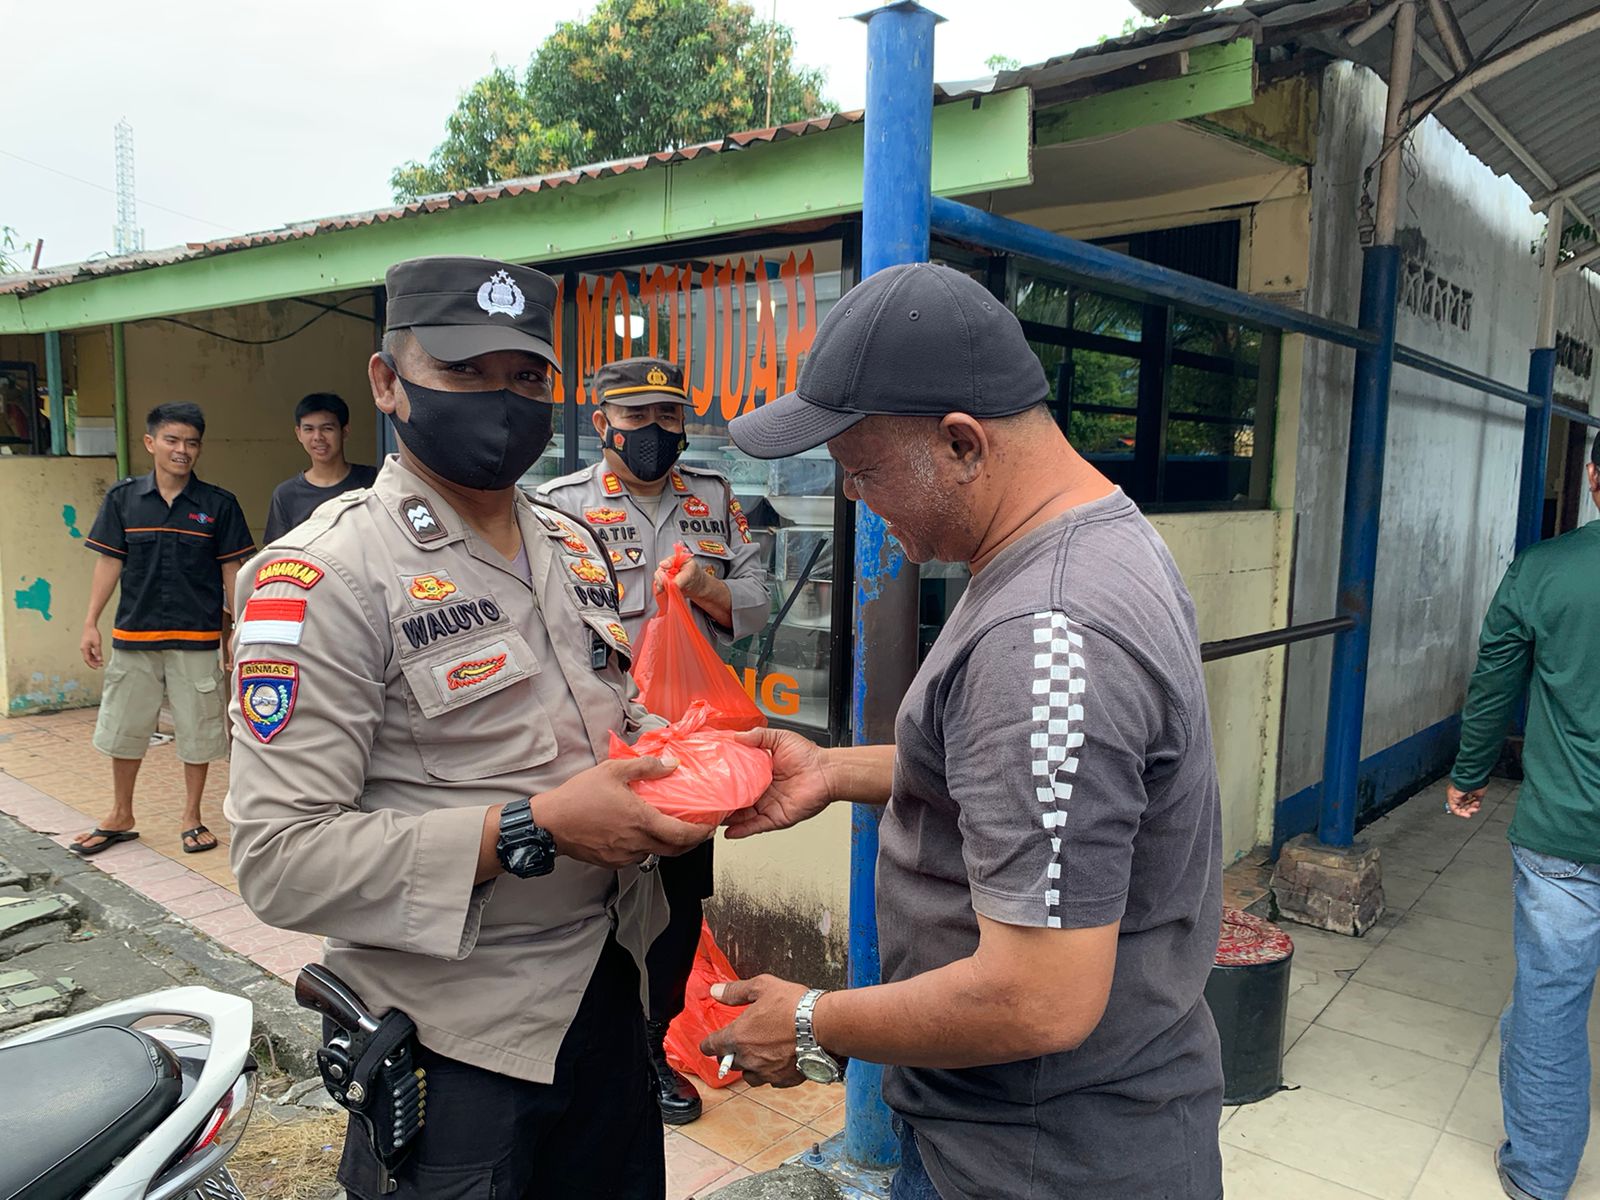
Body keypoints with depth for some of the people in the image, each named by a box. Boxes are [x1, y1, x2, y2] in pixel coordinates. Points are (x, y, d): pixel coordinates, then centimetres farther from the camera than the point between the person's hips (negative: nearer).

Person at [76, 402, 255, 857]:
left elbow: (232, 571, 1)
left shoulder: (219, 505, -2)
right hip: (133, 636, 2)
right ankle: (120, 818, 31)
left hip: (197, 640, -2)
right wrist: (91, 623, 1)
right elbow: (109, 562, 5)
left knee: (198, 733, 6)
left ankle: (192, 818, 23)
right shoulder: (122, 499, 2)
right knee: (122, 730, 13)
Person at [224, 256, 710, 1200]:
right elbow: (280, 859, -22)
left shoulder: (575, 548, 7)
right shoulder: (323, 577, -17)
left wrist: (669, 764, -3)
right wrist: (533, 829, -27)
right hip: (460, 1039, -7)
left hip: (609, 987, 7)